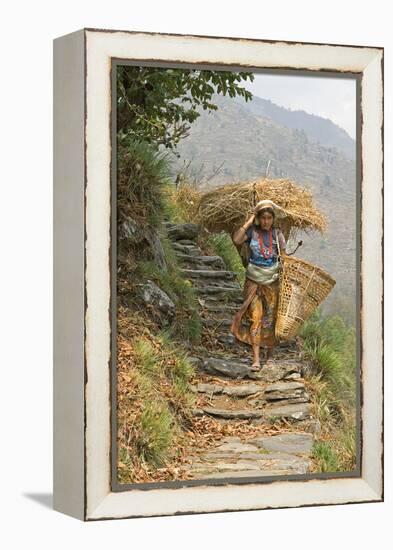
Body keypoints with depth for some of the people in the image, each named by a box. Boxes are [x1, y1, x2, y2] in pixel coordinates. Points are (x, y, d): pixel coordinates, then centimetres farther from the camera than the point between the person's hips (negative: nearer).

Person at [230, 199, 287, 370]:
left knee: (270, 318, 8)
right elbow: (236, 239, -20)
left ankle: (270, 355, 22)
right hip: (254, 280, -1)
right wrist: (249, 221, -14)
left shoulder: (277, 233, 1)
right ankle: (256, 359, -9)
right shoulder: (252, 231, -2)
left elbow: (284, 257, 5)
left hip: (272, 280, 1)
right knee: (256, 318, -7)